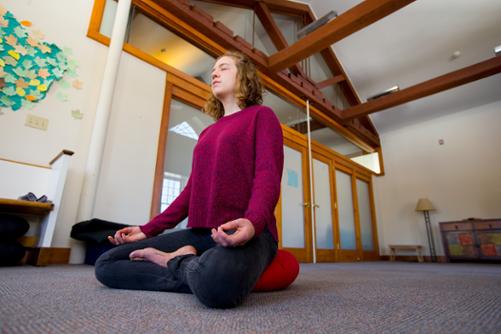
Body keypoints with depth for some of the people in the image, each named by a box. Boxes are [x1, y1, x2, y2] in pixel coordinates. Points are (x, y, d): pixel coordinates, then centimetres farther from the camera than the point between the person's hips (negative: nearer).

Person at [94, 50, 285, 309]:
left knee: (219, 281, -40)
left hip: (246, 232, -6)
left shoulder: (261, 115, 6)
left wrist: (252, 223, -30)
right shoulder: (207, 133, 24)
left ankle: (176, 262, -9)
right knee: (106, 265, -2)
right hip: (199, 232, 6)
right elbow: (192, 189, 20)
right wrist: (148, 229, 13)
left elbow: (269, 175, -10)